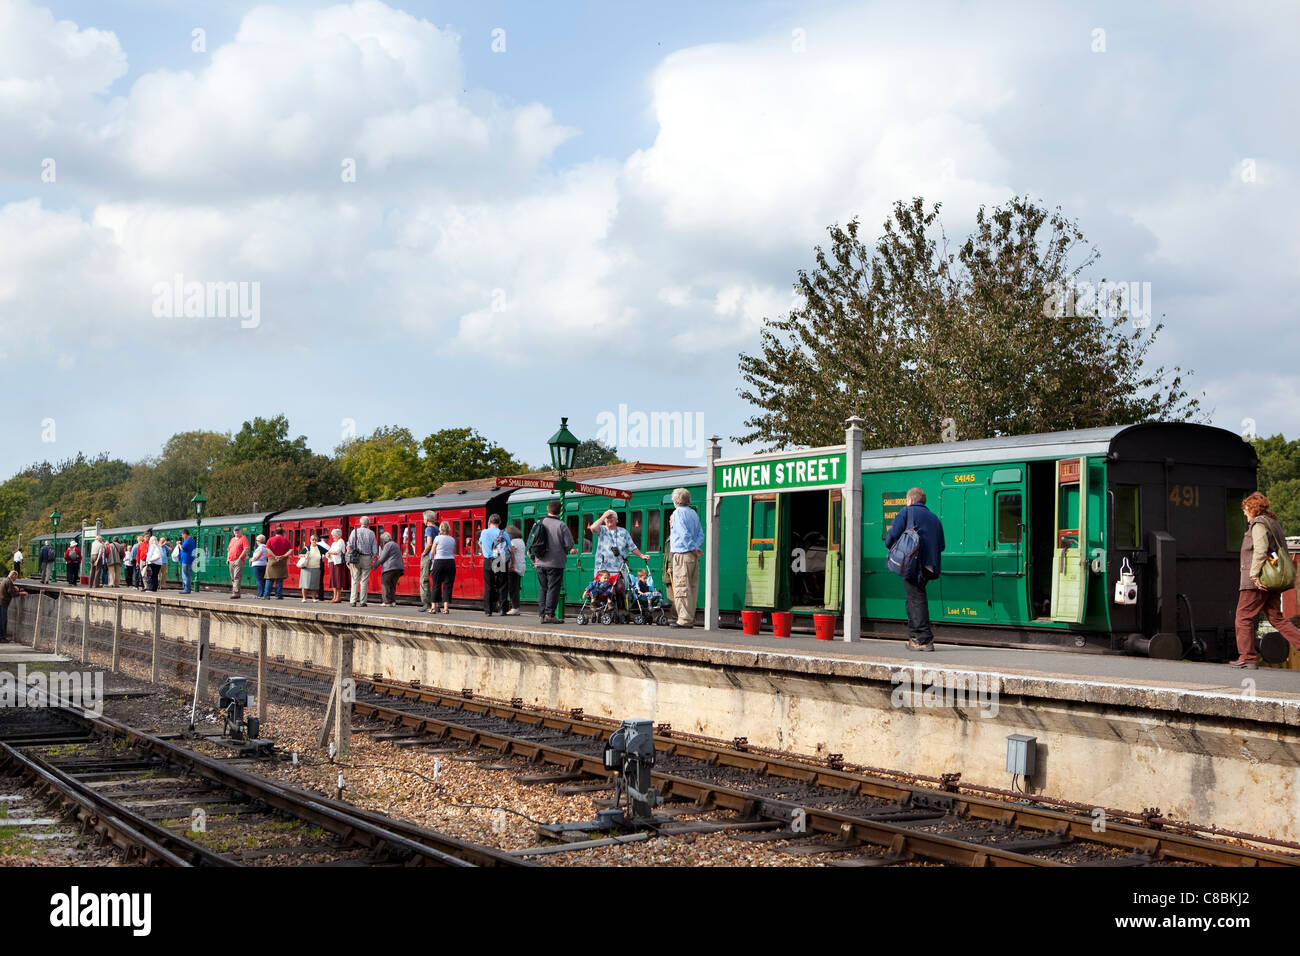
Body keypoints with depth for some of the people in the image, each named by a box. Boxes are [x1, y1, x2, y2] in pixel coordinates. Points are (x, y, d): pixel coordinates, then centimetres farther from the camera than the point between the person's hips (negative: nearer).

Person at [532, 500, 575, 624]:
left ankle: (541, 614, 12)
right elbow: (569, 544, -11)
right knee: (553, 588, -1)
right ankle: (549, 614, -5)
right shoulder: (561, 525, -11)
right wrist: (563, 552, 11)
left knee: (542, 588, 13)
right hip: (555, 563, -5)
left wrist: (534, 559, 21)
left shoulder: (539, 524, 4)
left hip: (540, 563, 5)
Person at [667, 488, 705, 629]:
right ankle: (690, 618, 12)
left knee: (681, 587, -8)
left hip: (682, 554, -8)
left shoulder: (678, 512, -7)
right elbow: (701, 534, 13)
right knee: (692, 587, 9)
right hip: (693, 557, 8)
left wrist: (693, 548, -9)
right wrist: (697, 547, 1)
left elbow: (684, 534, -16)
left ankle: (684, 619, -11)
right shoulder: (694, 513, 18)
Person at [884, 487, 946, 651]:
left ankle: (925, 639, -11)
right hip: (929, 566, 7)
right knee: (914, 599, 18)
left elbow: (893, 535, -9)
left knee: (916, 599, -7)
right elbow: (941, 545, 18)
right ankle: (914, 638, 21)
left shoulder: (906, 512, 1)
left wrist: (889, 545, 11)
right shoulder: (933, 517, 21)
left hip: (913, 565, -7)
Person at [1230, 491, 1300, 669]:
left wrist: (1254, 575, -22)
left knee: (1244, 617, -2)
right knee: (1276, 618, 10)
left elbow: (1260, 550, -22)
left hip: (1257, 582, -9)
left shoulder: (1259, 524, -9)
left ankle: (1248, 658, -1)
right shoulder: (1274, 523, 20)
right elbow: (1283, 552, 19)